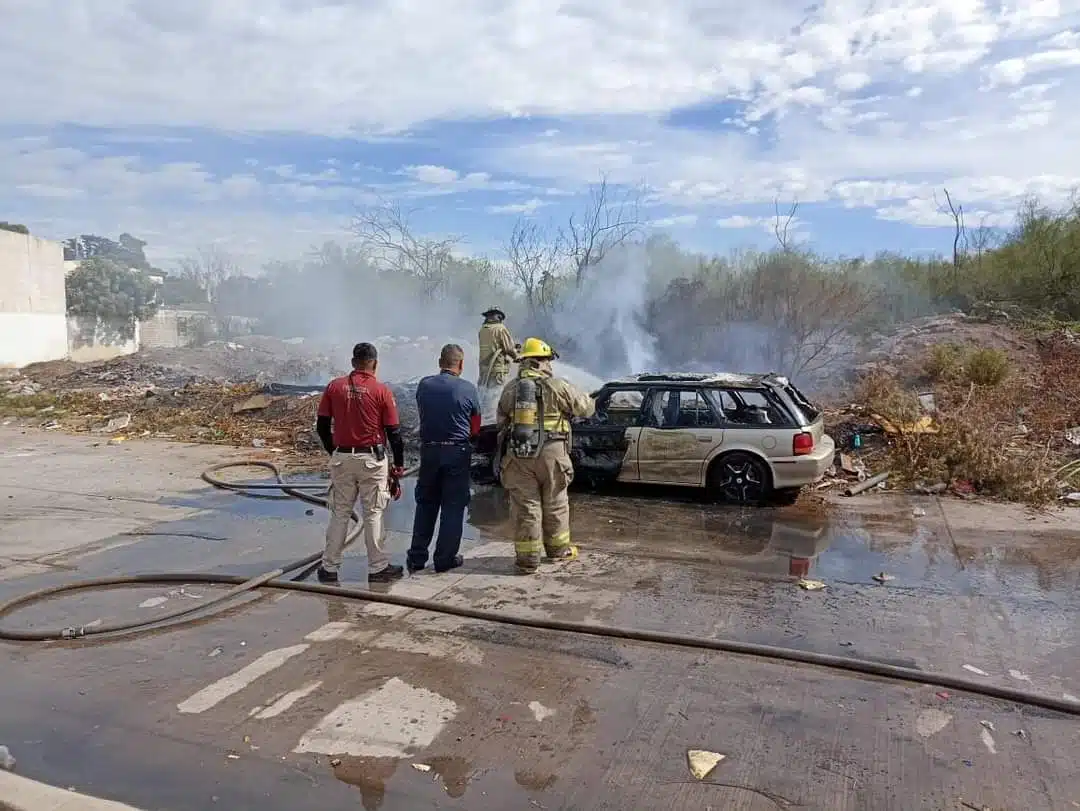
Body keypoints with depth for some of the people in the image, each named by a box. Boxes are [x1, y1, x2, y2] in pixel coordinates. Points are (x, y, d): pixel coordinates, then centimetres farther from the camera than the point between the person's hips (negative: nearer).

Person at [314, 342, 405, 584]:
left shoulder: (334, 386, 1)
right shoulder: (381, 390, -7)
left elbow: (322, 426, 5)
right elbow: (394, 432, -5)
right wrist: (399, 465, 3)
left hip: (341, 458, 3)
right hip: (372, 459, -3)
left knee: (339, 514, 12)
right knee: (373, 514, 7)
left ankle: (329, 568, 18)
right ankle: (378, 567, 14)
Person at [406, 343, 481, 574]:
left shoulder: (424, 385, 0)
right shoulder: (468, 389, -8)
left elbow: (422, 416, 8)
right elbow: (475, 427, -2)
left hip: (428, 449, 3)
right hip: (457, 451, -3)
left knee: (425, 504, 15)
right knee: (453, 506, 7)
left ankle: (417, 557, 19)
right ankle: (444, 559, 12)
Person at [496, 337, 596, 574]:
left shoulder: (511, 389, 5)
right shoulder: (557, 386, -5)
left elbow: (501, 420, 14)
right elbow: (586, 407, 5)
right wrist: (589, 400, 27)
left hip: (518, 454, 2)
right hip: (551, 453, -1)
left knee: (524, 505, 5)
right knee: (555, 503, 15)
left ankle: (527, 558, 6)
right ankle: (558, 548, 31)